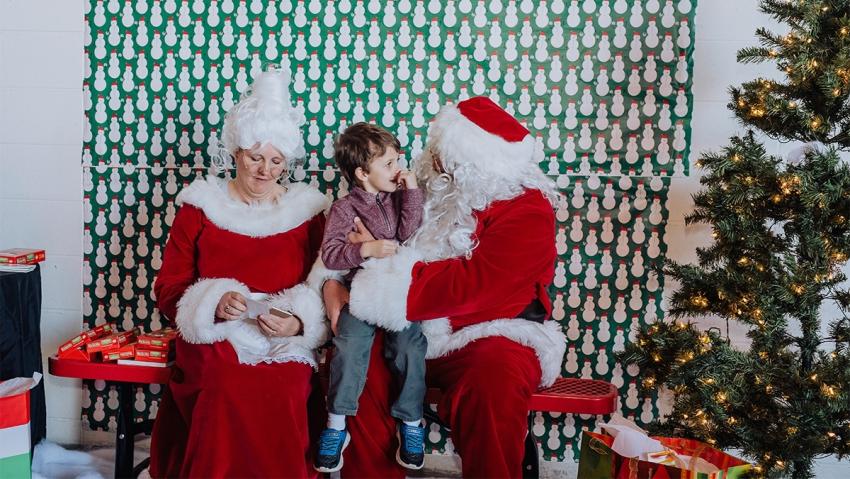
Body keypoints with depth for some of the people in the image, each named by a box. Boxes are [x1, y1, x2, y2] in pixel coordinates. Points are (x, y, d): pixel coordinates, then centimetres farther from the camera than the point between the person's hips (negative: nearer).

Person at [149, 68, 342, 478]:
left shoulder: (308, 211, 11)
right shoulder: (200, 207, 9)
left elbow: (323, 290, 7)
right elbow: (168, 289, 6)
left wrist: (297, 323, -14)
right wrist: (214, 304, -14)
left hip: (285, 345, 0)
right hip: (214, 338, 0)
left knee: (278, 397, -33)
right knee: (230, 391, -34)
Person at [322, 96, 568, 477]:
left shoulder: (528, 210, -8)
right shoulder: (432, 190, 8)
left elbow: (472, 285, -21)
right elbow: (343, 243, 11)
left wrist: (382, 262, -21)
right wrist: (334, 282, -12)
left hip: (491, 333, -4)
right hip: (413, 332, 5)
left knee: (495, 376, -36)